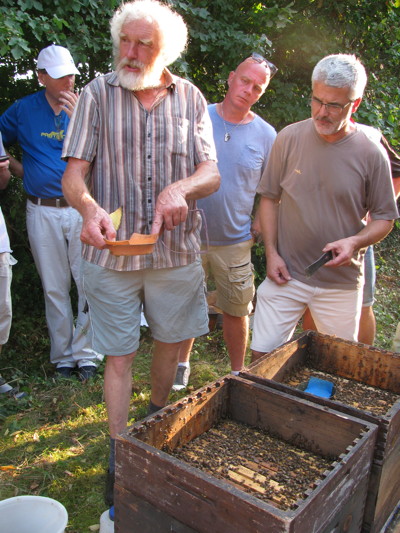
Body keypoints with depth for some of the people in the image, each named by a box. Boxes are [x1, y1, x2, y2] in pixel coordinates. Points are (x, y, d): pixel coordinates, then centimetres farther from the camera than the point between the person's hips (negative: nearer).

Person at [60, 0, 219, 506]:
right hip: (112, 252, -2)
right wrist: (89, 208, -31)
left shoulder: (190, 98, 5)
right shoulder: (97, 94, -1)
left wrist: (181, 188, -24)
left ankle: (156, 421, 44)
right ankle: (119, 457, 23)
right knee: (119, 356, 5)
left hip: (176, 250, 3)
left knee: (171, 341, 17)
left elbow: (211, 173, -1)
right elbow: (73, 173, -8)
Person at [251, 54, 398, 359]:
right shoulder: (289, 138, -3)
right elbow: (269, 198, 5)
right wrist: (271, 252, -4)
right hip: (286, 274, 0)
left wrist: (355, 242, -17)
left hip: (341, 282, 0)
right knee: (262, 355, 4)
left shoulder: (371, 154, -5)